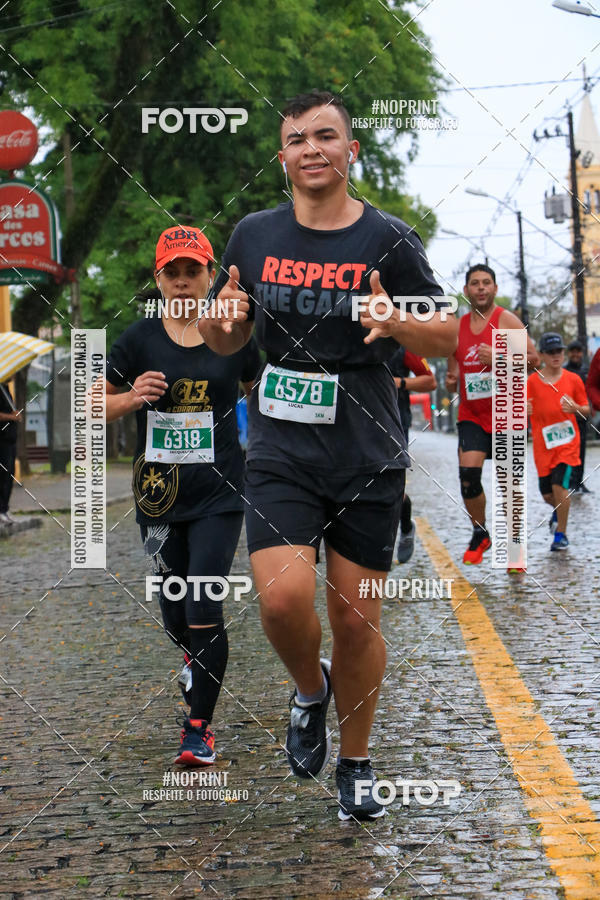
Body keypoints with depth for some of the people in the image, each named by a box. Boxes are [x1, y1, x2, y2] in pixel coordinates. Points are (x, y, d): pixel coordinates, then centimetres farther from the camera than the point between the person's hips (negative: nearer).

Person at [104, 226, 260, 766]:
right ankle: (196, 661, 49)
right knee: (174, 610, 13)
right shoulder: (139, 340, 1)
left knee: (204, 608, -12)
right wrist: (132, 398, -12)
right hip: (159, 493, 2)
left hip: (219, 494, -2)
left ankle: (199, 728, -1)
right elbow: (99, 405, 8)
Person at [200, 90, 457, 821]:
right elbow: (225, 340, 16)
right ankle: (310, 688, 15)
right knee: (284, 598, -19)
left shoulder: (387, 240, -1)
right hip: (280, 452, 1)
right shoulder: (255, 236, 6)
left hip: (368, 457, -1)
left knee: (356, 618, 3)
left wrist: (397, 322, -18)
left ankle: (355, 763, 25)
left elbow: (447, 337, 3)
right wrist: (221, 318, -8)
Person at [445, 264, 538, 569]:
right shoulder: (458, 327, 9)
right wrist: (451, 381, -1)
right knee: (468, 473, -14)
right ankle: (480, 535, 8)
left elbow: (533, 358, -8)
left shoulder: (506, 320, -4)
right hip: (472, 415, 3)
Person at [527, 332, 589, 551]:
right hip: (543, 444, 1)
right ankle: (558, 511, 43)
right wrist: (524, 411, -23)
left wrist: (576, 408, -13)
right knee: (547, 494, 6)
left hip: (567, 442, -1)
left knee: (559, 485, -17)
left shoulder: (573, 379, 2)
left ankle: (561, 534, -3)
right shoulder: (532, 381, 0)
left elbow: (586, 409, 10)